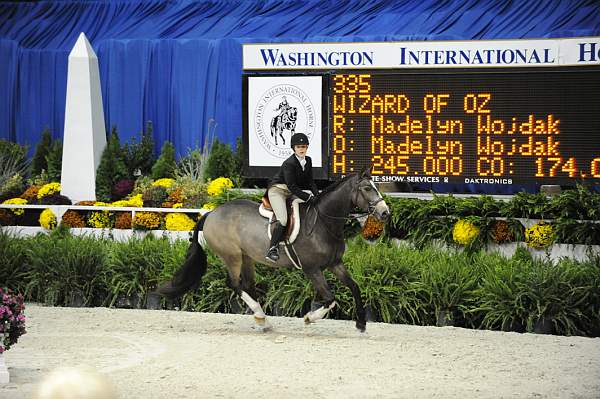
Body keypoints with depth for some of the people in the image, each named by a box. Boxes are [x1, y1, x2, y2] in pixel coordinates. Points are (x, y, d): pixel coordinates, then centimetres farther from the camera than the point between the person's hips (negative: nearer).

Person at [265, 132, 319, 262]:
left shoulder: (308, 161, 4)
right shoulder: (289, 164, -21)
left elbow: (310, 182, 10)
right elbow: (292, 186, -25)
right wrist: (308, 198, -29)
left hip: (293, 192, 9)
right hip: (277, 190, -9)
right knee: (282, 220, -28)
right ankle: (272, 249, -26)